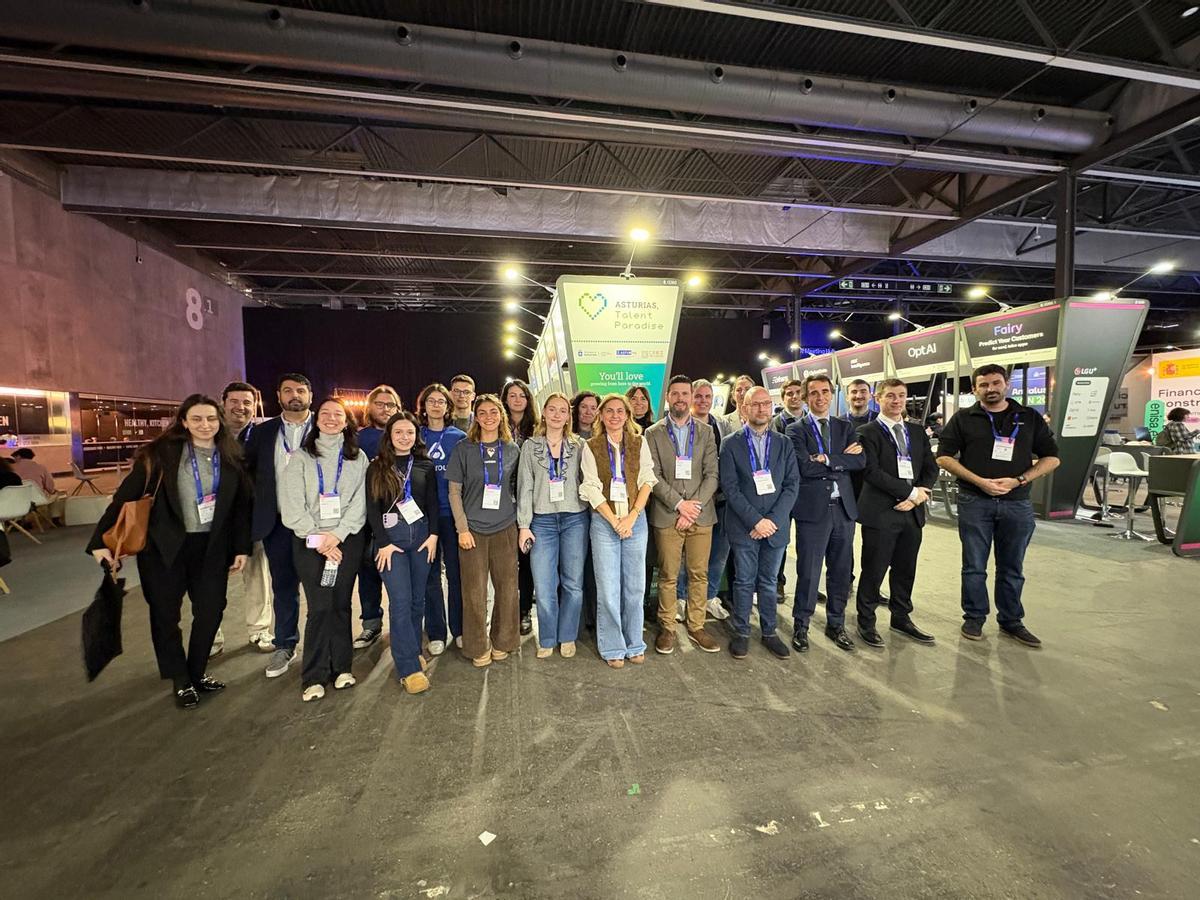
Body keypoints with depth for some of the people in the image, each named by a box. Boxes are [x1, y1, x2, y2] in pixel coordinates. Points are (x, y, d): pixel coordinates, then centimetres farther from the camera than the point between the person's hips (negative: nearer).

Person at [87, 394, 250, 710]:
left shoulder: (230, 458, 1)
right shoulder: (161, 453, -6)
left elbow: (241, 505, 4)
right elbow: (126, 495, -6)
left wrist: (242, 547, 3)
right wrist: (100, 540, -10)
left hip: (211, 548, 2)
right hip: (164, 546, -2)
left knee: (211, 611, 6)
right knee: (165, 614, 8)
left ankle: (196, 673, 28)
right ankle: (181, 682, 26)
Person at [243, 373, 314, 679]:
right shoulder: (262, 432, 8)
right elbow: (248, 471, 12)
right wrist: (257, 508, 4)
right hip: (277, 523, 3)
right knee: (283, 585, 13)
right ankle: (285, 646, 28)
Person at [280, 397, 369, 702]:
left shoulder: (358, 458, 8)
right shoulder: (301, 458, 5)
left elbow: (360, 502, 0)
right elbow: (292, 505, -2)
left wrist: (337, 534, -10)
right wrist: (318, 539, -9)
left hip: (347, 540, 1)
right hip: (309, 542, -1)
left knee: (341, 604, 6)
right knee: (319, 607, -4)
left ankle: (341, 667, 18)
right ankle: (314, 676, 8)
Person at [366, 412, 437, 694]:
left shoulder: (425, 465, 8)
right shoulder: (377, 467, 2)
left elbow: (433, 503, 8)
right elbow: (372, 508, -1)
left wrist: (433, 534, -2)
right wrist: (383, 543, -8)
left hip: (421, 535, 3)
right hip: (391, 537, -3)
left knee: (417, 598, 8)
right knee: (400, 600, -7)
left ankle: (410, 648, 27)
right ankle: (409, 668, -2)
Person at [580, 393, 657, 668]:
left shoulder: (639, 443, 7)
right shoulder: (591, 447, 2)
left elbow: (646, 481, 2)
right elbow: (591, 488, -3)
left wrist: (631, 517, -9)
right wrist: (615, 521, -10)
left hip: (636, 520, 2)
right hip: (604, 522, -1)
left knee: (635, 586, 8)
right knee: (608, 588, 2)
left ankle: (634, 644, 25)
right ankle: (612, 648, 18)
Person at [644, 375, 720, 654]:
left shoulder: (706, 432, 9)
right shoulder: (653, 433, 3)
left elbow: (712, 475, 2)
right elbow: (653, 476, -4)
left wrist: (694, 507, -10)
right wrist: (679, 503, -13)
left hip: (701, 515, 2)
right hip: (667, 515, -2)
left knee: (699, 574, 8)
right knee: (668, 576, 5)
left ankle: (696, 627, 23)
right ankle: (667, 628, 19)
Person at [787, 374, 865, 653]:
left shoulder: (845, 427, 12)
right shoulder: (796, 429, -1)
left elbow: (860, 461, -3)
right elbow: (804, 466, -15)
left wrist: (827, 459, -14)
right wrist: (842, 460, -9)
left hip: (844, 507, 5)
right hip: (812, 509, -4)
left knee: (841, 570, 13)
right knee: (808, 572, 1)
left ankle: (836, 624, 30)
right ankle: (801, 625, 19)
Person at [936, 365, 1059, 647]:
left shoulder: (1030, 418, 8)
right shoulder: (963, 418, 2)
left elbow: (1051, 458, 7)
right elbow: (944, 457, -2)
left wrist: (1018, 480, -9)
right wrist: (980, 481, -13)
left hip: (1017, 503, 2)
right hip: (974, 501, -2)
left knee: (1012, 568, 12)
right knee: (974, 566, 6)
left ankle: (1011, 621, 26)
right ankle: (974, 618, 19)